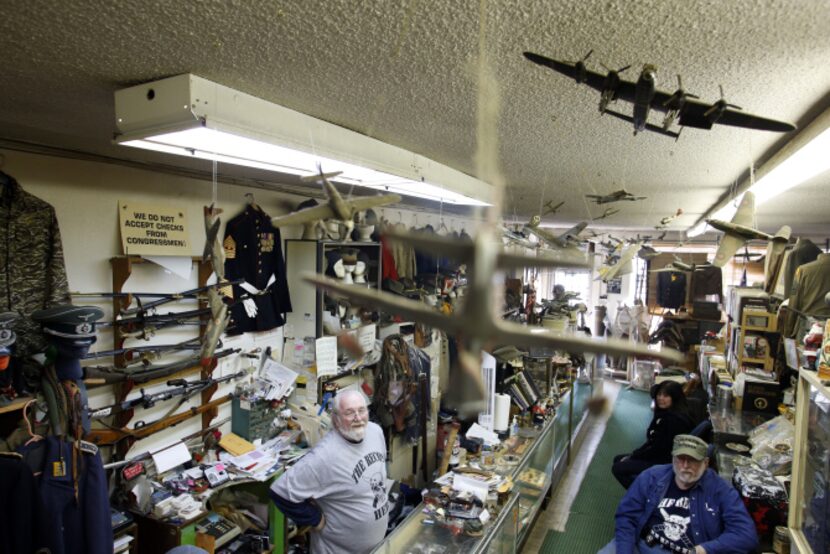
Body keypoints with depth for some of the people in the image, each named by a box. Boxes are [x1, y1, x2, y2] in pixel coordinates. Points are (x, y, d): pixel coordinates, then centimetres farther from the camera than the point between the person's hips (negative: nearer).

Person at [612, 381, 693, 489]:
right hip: (657, 456, 10)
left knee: (618, 468, -16)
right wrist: (633, 455, 0)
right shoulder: (663, 413, 7)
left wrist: (633, 456, -13)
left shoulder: (675, 420, -22)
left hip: (665, 463, -10)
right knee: (618, 459, 12)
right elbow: (651, 441, 11)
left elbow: (661, 449, -21)